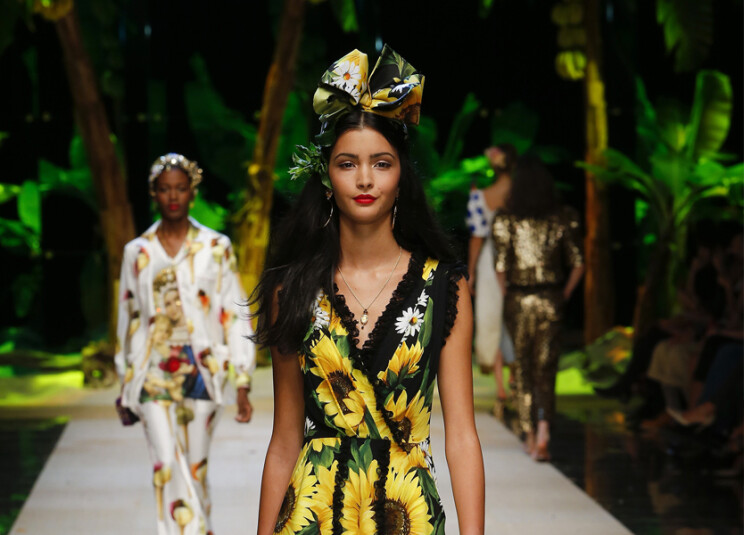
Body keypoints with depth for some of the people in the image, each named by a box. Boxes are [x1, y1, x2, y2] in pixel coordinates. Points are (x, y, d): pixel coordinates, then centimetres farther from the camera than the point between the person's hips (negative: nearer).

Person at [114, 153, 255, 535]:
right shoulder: (138, 253, 8)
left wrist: (243, 383, -3)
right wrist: (125, 383, 15)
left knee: (196, 467, 5)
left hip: (202, 371, 0)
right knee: (167, 465, -14)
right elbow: (128, 318, 14)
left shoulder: (215, 247, 4)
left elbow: (235, 314, 2)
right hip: (155, 373, 0)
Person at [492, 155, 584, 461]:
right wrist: (564, 295, 10)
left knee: (523, 367, 14)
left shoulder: (505, 221, -7)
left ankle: (529, 436, 18)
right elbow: (577, 264, -2)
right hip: (551, 301, 0)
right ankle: (543, 428, -17)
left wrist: (507, 296, 7)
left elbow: (500, 267, -9)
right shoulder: (563, 219, -3)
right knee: (545, 368, 5)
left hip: (518, 301, 0)